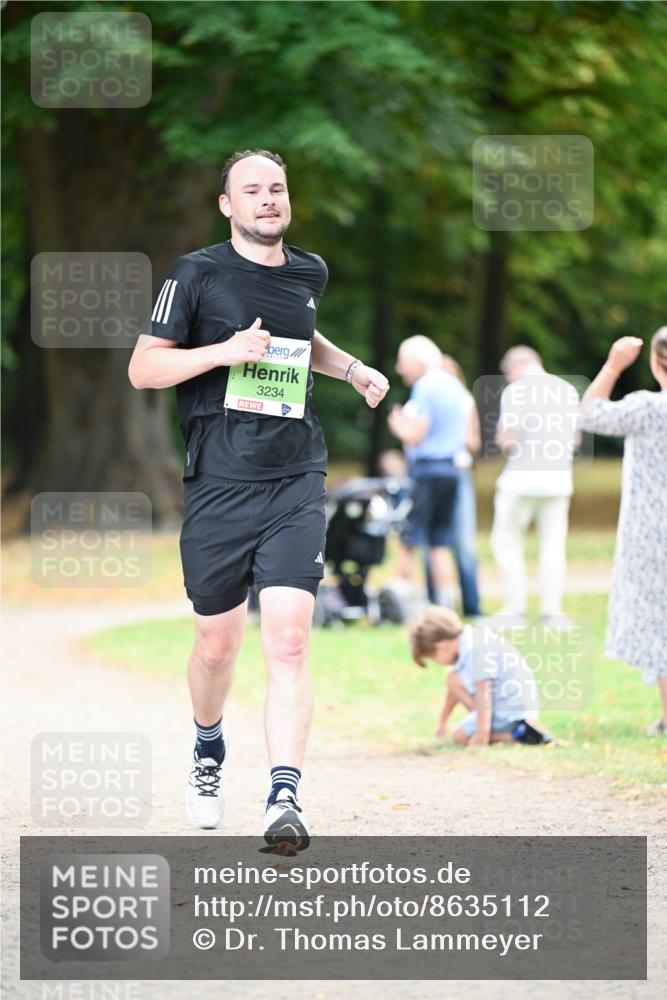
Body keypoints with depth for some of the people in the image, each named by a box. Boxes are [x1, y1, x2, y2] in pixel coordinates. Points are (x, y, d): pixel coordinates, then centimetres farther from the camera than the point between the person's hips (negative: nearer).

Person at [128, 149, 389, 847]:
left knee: (288, 644, -13)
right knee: (217, 647, 9)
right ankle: (208, 751, 40)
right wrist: (224, 351, -16)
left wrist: (352, 369, 18)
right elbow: (143, 369, -3)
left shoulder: (309, 273, 12)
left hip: (295, 483, 2)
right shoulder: (197, 274, -2)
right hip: (218, 487, -2)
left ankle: (284, 800, -18)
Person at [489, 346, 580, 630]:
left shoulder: (515, 391, -8)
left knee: (507, 542, 6)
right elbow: (575, 438, 14)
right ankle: (552, 610, 3)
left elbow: (508, 439, -13)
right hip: (558, 478, 5)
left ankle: (516, 609, 1)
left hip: (521, 477, -5)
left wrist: (502, 439, 8)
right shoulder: (568, 390, 9)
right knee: (553, 545, 8)